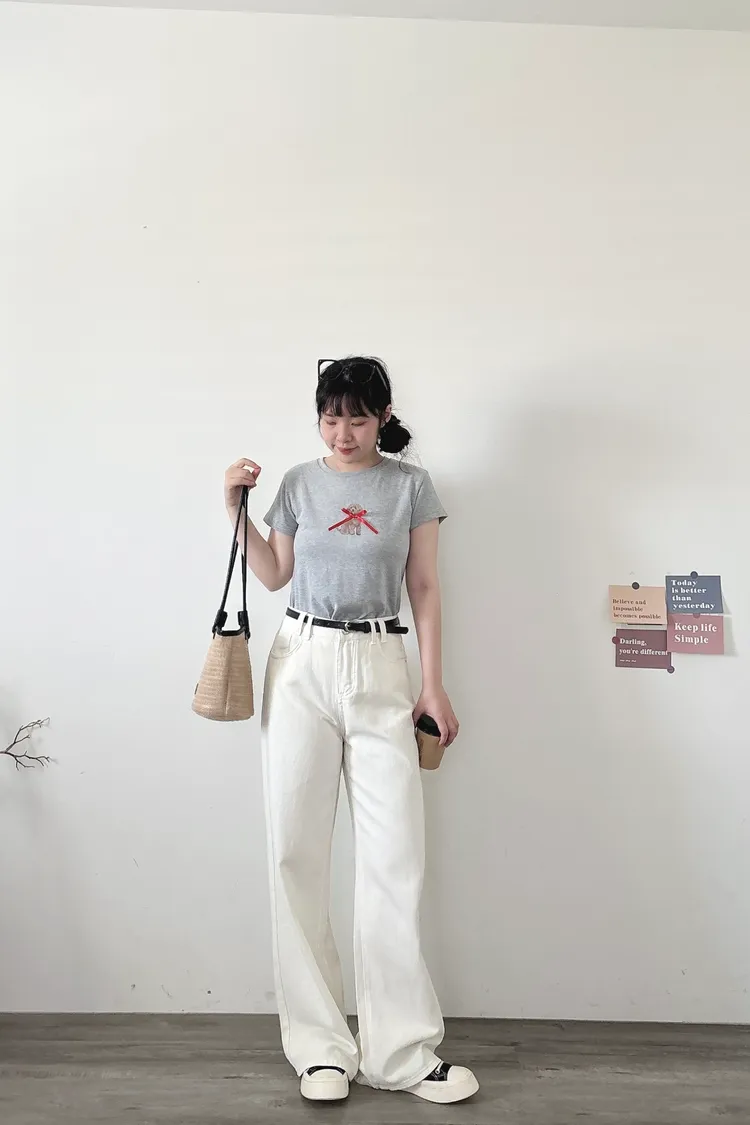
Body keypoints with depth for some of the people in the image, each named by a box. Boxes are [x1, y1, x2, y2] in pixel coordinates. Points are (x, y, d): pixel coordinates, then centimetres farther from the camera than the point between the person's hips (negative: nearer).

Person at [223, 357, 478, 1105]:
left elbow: (424, 588, 5)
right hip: (303, 661, 2)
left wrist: (433, 684, 1)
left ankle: (401, 1050, 9)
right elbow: (275, 575, 12)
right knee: (296, 848, 1)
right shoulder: (299, 484, 9)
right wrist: (235, 508, 2)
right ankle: (319, 1043, 14)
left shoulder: (410, 486, 5)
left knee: (395, 855, -3)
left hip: (381, 665, -1)